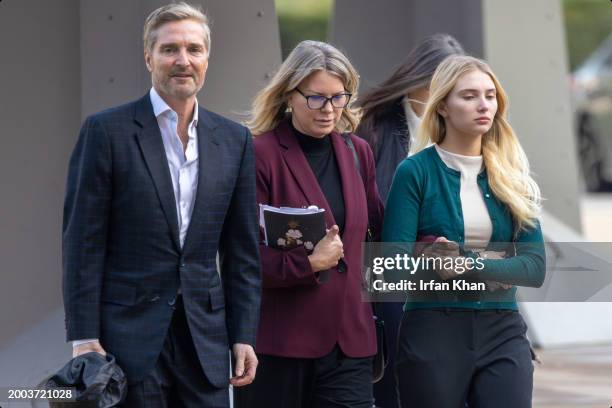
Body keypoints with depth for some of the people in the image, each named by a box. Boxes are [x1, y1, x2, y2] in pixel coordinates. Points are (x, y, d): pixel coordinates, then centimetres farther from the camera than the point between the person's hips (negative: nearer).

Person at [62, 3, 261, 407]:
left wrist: (244, 336, 6)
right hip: (128, 334, -3)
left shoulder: (234, 141, 10)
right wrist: (84, 339, -10)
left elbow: (243, 250, 12)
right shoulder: (106, 131, -2)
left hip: (205, 339, 4)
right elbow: (83, 242, -5)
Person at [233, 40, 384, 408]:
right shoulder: (261, 154, -6)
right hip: (277, 339, -4)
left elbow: (377, 228, 25)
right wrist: (308, 263, -18)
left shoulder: (358, 152, 12)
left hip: (348, 338, 4)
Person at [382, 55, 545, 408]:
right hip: (433, 330, -3)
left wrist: (466, 265, -16)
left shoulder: (512, 177, 7)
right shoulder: (416, 171, -3)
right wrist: (433, 262, -24)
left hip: (503, 332, 3)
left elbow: (535, 266, -3)